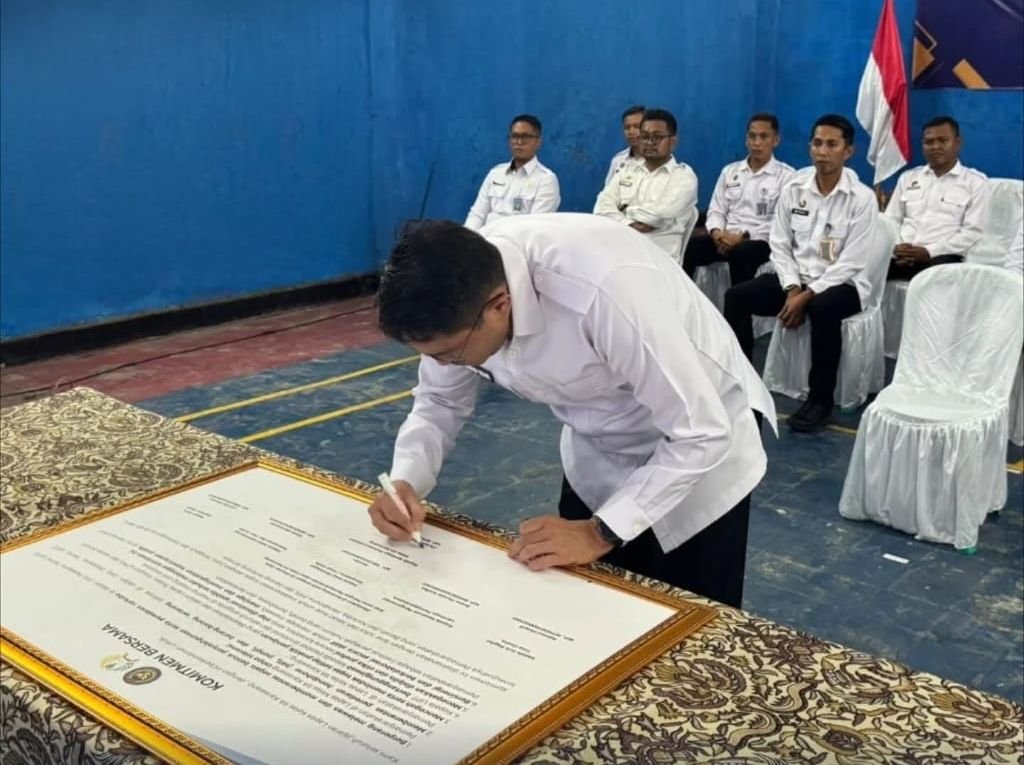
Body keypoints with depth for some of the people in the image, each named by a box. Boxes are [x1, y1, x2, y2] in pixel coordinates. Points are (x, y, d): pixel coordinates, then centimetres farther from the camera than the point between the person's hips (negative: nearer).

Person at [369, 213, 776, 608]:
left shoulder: (603, 290, -40)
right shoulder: (458, 295, -20)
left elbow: (701, 433, -31)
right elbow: (440, 402, -3)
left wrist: (601, 532, -30)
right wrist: (405, 481, -20)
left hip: (697, 452, -5)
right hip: (597, 452, 5)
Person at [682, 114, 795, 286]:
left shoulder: (786, 176, 1)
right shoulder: (730, 171, 17)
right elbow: (716, 210, 15)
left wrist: (743, 236, -17)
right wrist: (716, 232, -9)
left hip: (761, 242, -4)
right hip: (726, 238, 4)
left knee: (741, 252, -38)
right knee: (689, 245, -25)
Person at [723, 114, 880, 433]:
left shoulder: (862, 198, -12)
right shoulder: (794, 188, 1)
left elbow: (852, 263, -16)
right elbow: (780, 244, 2)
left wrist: (807, 295, -22)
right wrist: (792, 289, -13)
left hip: (842, 282, -4)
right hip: (797, 277, 5)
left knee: (823, 309, -38)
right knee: (736, 297, -16)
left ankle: (820, 400, -21)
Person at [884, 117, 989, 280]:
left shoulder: (976, 182, 9)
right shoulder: (908, 178, 21)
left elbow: (973, 232, -1)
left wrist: (929, 252, -12)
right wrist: (896, 247, -5)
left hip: (943, 257, -3)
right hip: (902, 255, 3)